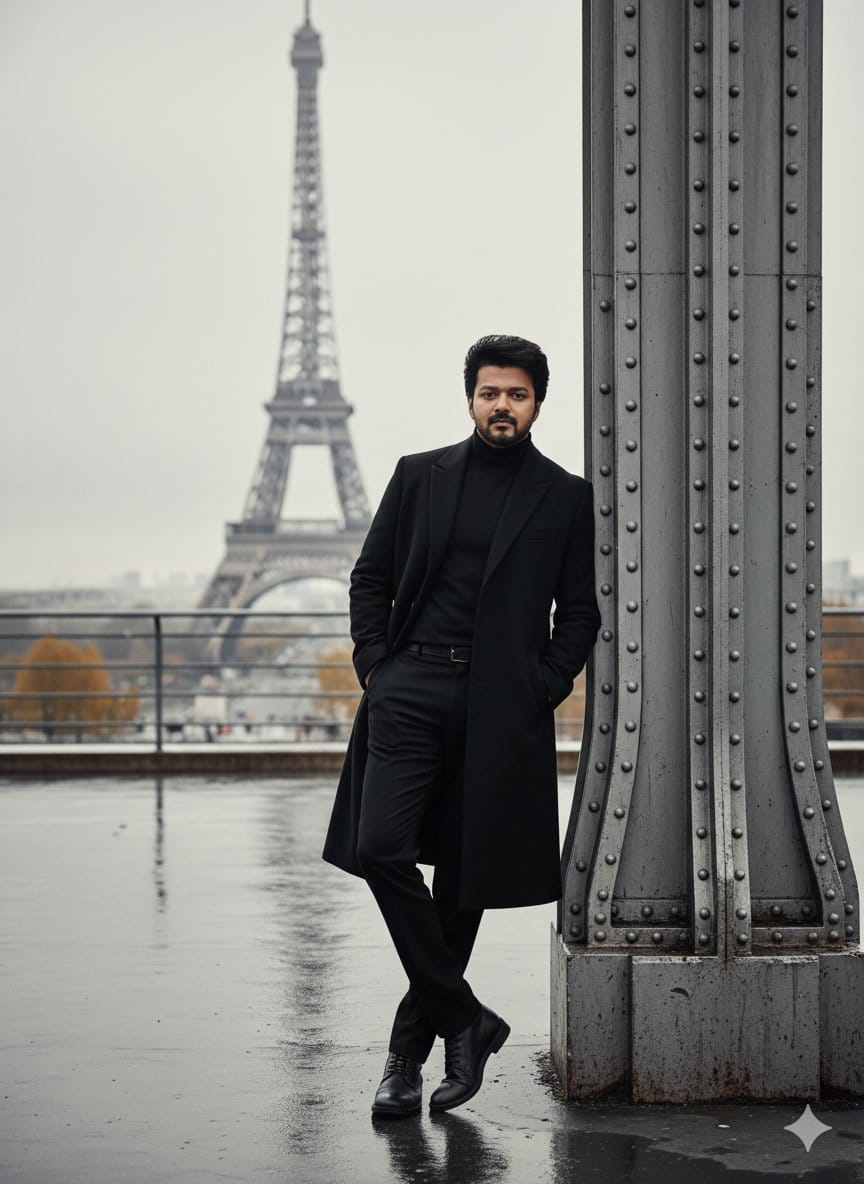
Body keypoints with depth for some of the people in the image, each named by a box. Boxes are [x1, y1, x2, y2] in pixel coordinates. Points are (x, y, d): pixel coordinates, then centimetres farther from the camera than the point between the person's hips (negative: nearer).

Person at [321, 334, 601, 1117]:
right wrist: (375, 664, 3)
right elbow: (371, 575, 14)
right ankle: (465, 1020, -6)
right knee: (381, 847, -16)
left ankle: (410, 1047, 18)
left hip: (501, 706, -1)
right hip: (411, 688, 1)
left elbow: (581, 610, 10)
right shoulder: (420, 477, 10)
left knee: (464, 876, 4)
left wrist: (547, 687, -2)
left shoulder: (565, 497, 8)